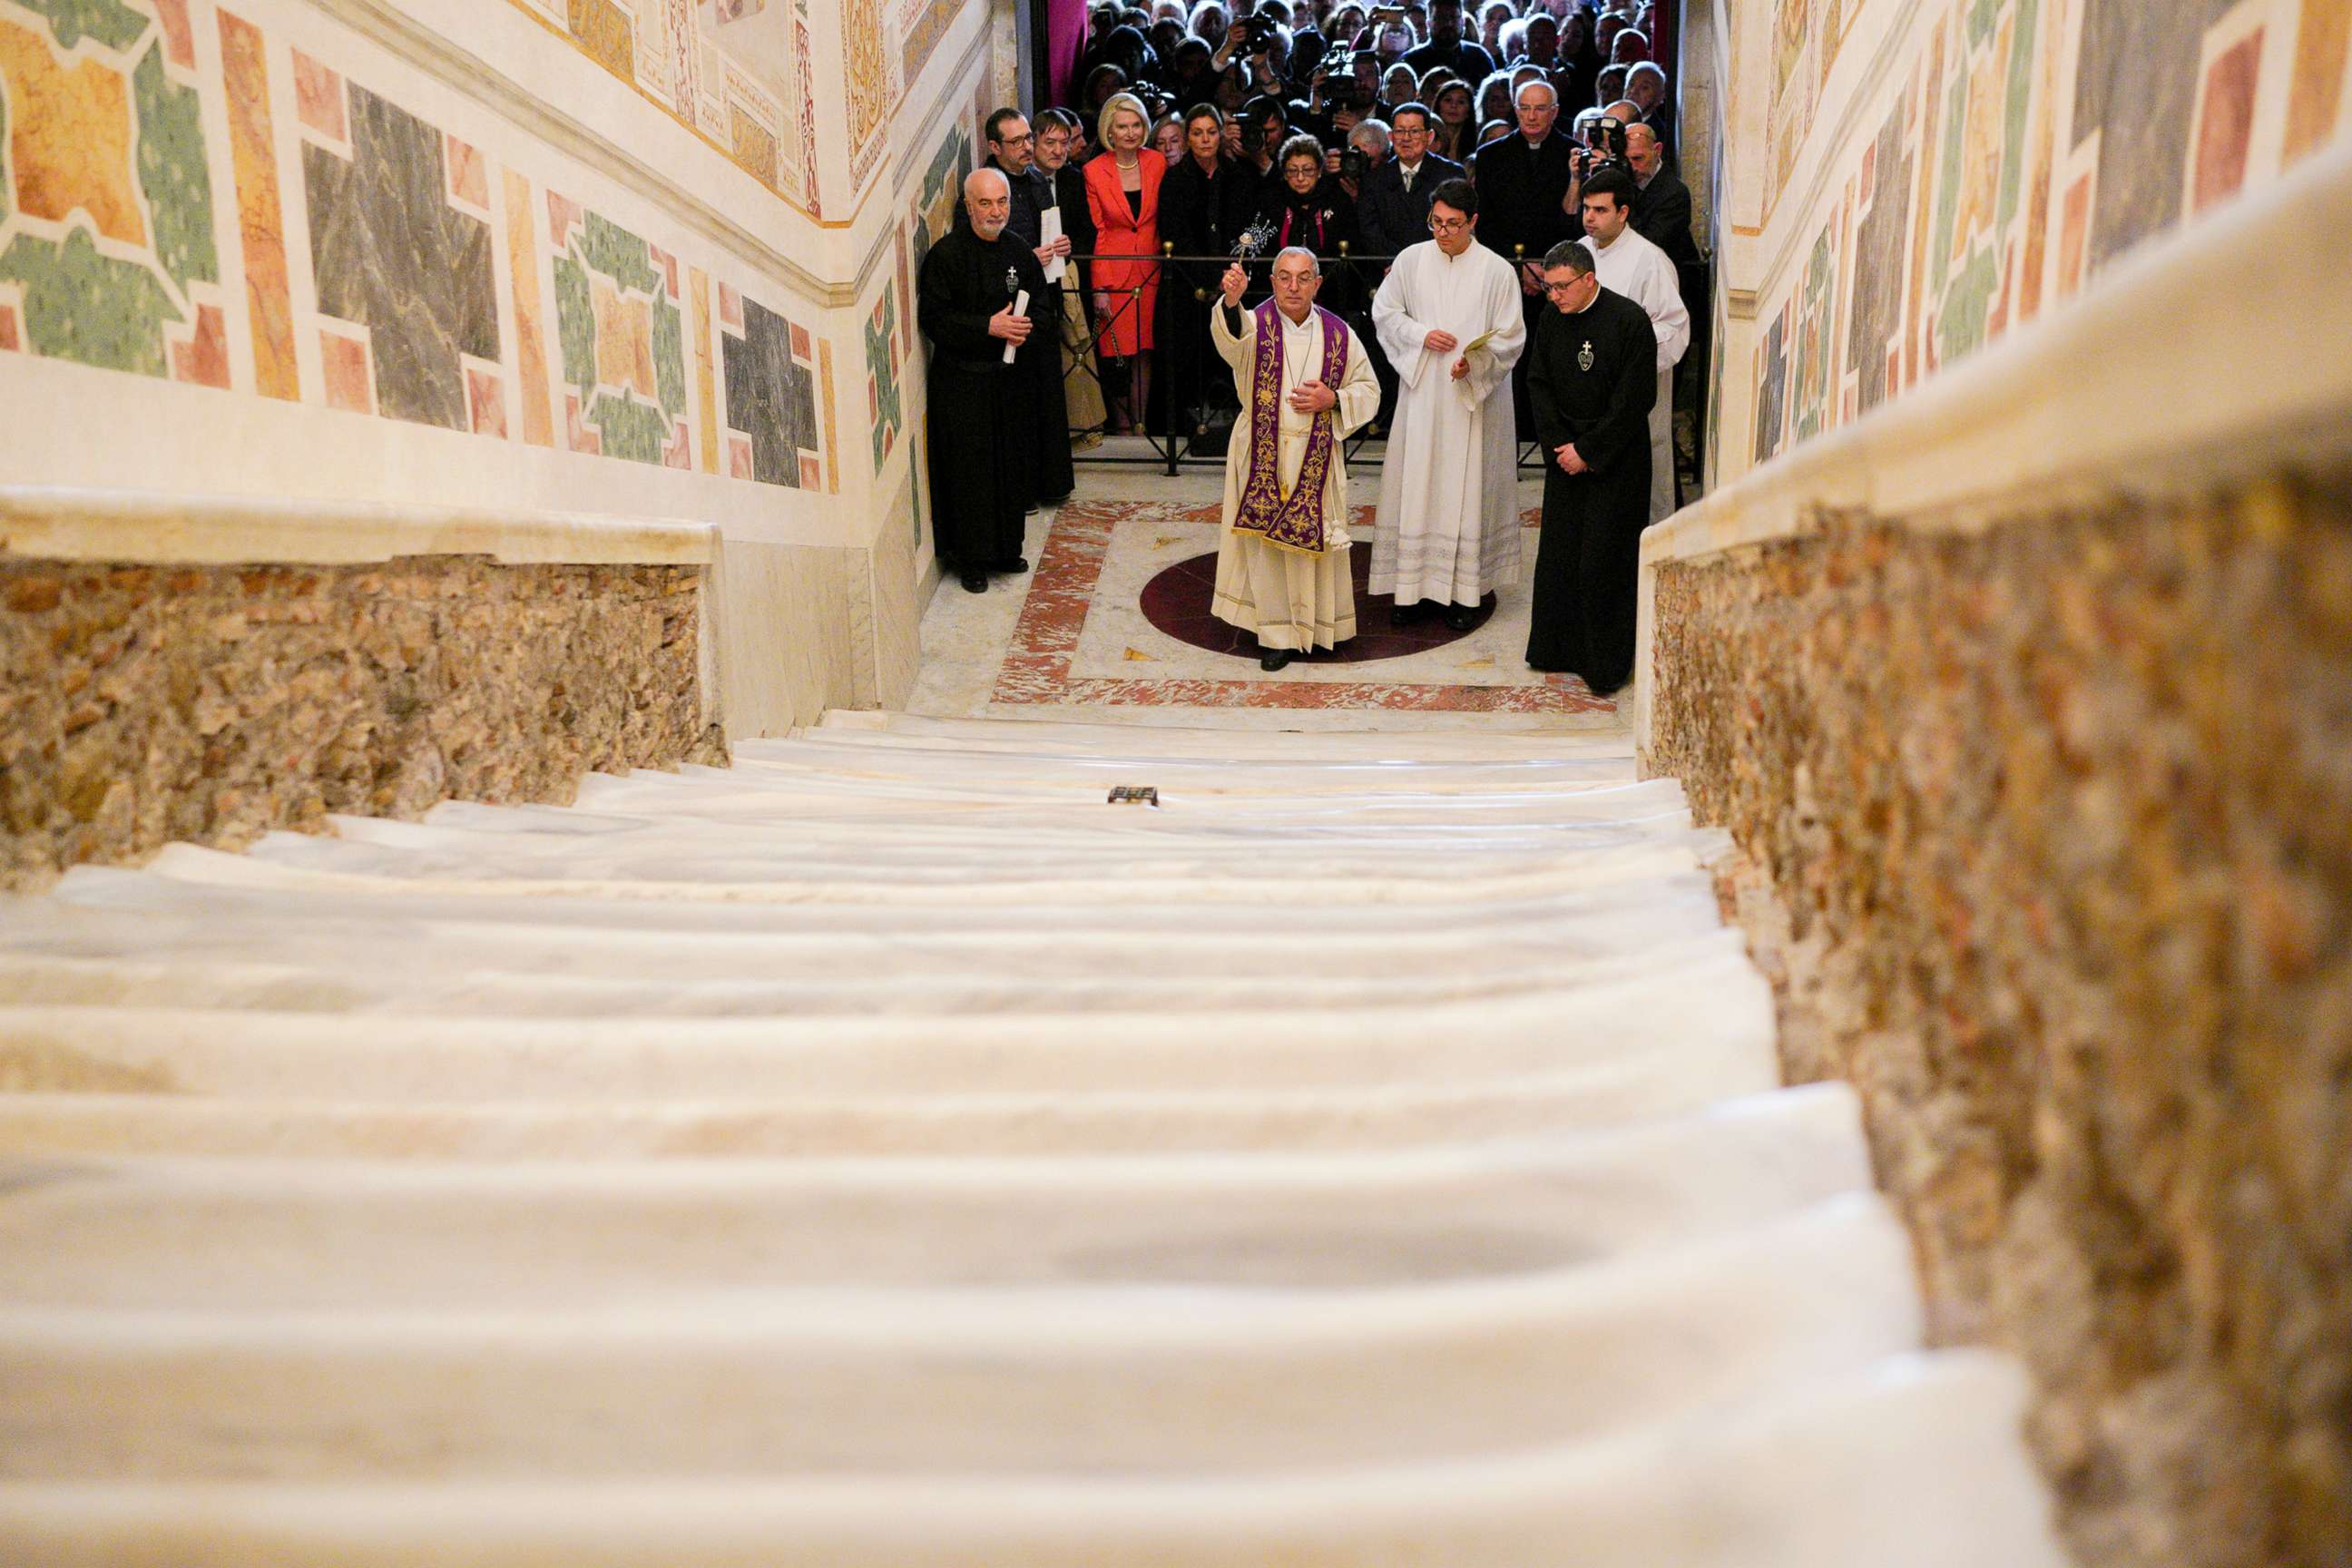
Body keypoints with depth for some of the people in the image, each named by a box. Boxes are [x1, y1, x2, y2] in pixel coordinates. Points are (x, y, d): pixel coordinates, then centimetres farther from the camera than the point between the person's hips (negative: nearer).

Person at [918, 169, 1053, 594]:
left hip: (1013, 378, 5)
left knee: (1013, 465, 10)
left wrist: (1026, 328, -12)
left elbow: (1042, 309, 11)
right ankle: (971, 557, 12)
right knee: (969, 468, 0)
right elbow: (933, 318, -12)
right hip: (963, 380, -5)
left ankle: (1005, 548, 26)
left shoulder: (1019, 252, 7)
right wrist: (989, 327, -20)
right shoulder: (946, 254, -9)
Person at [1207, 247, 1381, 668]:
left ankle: (1317, 624, 28)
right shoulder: (1256, 324, -6)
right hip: (1263, 455, -1)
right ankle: (1278, 633, 15)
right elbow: (1229, 337, -31)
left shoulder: (1338, 334, 1)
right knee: (1267, 543, 3)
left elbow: (1368, 390, 10)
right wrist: (1231, 301, -53)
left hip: (1317, 457, 1)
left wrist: (1333, 399, -11)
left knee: (1314, 539, 9)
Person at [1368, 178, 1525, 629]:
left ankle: (1463, 591, 10)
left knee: (1467, 489, 2)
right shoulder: (1412, 259, 2)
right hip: (1421, 393, 2)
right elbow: (1384, 312, 8)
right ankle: (1413, 585, 13)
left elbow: (1511, 337, -3)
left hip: (1474, 398, -2)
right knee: (1416, 485, 4)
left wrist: (1475, 362, -21)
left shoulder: (1497, 271, -4)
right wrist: (1421, 335, -9)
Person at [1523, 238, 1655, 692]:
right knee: (1558, 554, 8)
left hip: (1615, 462, -5)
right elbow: (1539, 384, 8)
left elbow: (1635, 399, -14)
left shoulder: (1629, 320, -13)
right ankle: (1559, 650, 22)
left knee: (1603, 561, -4)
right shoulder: (1550, 319, 3)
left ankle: (1606, 665, 7)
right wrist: (1558, 444, -5)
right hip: (1566, 453, 5)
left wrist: (1587, 450, -14)